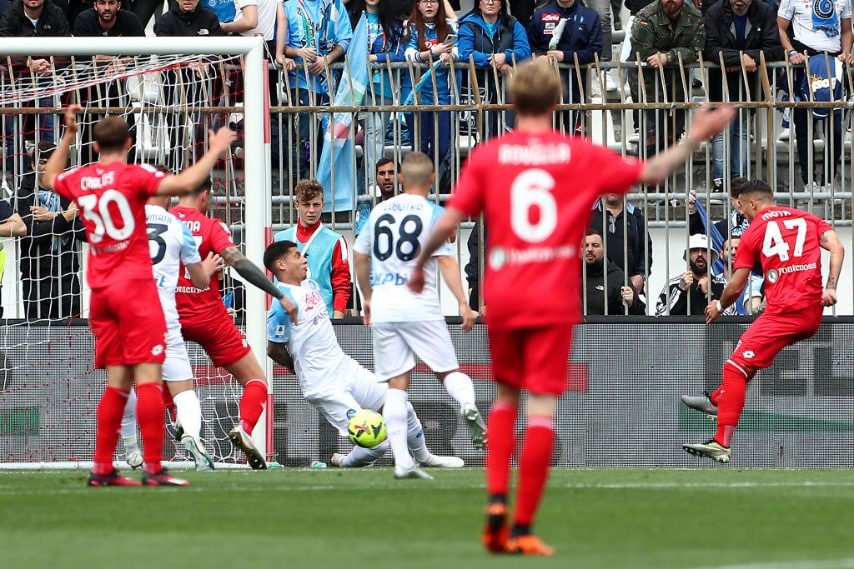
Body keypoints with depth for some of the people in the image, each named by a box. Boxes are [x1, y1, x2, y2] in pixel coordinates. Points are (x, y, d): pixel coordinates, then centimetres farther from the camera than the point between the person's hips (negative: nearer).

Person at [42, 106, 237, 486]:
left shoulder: (78, 179, 9)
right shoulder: (133, 176, -8)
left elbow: (50, 178, 33)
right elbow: (184, 184, -21)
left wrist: (68, 135, 38)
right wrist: (215, 151, -8)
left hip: (99, 290, 7)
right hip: (134, 284, -7)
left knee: (117, 381, 11)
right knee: (148, 376, -9)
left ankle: (102, 468, 9)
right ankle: (153, 468, -16)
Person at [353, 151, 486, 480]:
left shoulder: (379, 211, 12)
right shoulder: (433, 214, -1)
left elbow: (359, 257, 20)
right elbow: (446, 261, -11)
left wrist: (367, 297, 33)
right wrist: (463, 304, -14)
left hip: (382, 308, 3)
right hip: (419, 306, -3)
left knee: (396, 385, 3)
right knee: (449, 370, 6)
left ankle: (402, 461, -5)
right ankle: (467, 405, -29)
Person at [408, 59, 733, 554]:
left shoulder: (487, 156, 2)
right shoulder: (581, 155, 1)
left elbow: (449, 221, -1)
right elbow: (651, 173, 3)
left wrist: (421, 264, 15)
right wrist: (696, 138, 17)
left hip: (501, 296, 2)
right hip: (555, 301, -2)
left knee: (506, 397, 20)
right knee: (542, 408, -2)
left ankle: (497, 499, 2)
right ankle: (523, 528, -6)